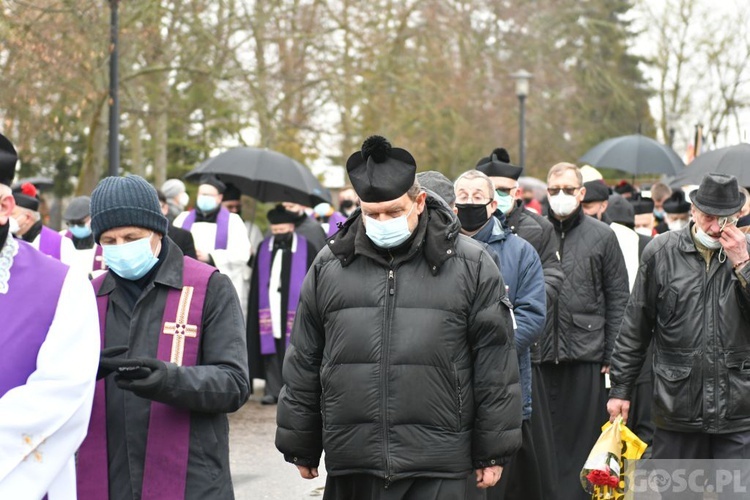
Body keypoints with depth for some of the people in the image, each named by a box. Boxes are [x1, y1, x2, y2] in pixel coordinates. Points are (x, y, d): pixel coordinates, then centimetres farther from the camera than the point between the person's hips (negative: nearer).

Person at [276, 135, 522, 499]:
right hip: (352, 469, 3)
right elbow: (303, 363, 13)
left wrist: (493, 454, 1)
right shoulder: (329, 265, 8)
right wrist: (302, 449, 13)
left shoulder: (469, 264, 1)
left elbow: (495, 365, 2)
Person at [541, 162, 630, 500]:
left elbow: (618, 298, 4)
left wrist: (612, 355, -2)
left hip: (587, 354, -1)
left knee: (584, 438, 3)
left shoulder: (602, 236, 5)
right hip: (540, 355, 1)